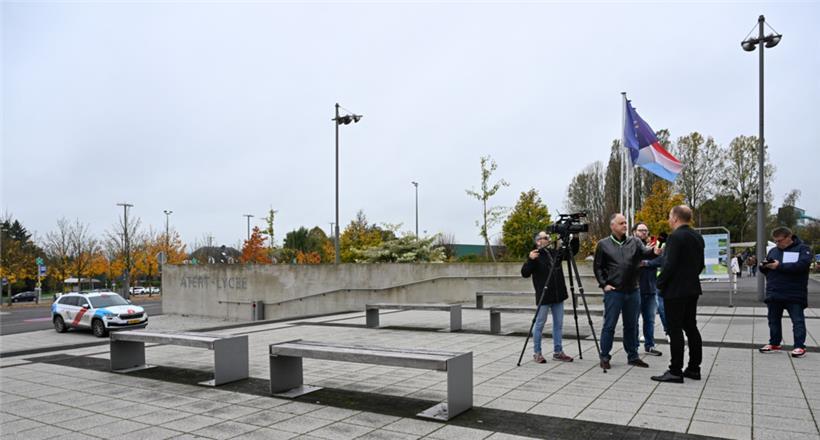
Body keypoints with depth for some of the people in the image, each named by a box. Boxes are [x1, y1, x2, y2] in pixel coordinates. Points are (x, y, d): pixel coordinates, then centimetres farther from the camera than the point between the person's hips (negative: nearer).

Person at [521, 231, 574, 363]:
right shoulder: (535, 256, -7)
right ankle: (536, 353, 9)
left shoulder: (555, 253, 10)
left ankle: (558, 352, 18)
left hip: (558, 295, 6)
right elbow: (525, 273, -14)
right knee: (540, 324, 0)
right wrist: (530, 260, -29)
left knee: (558, 324, 10)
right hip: (543, 296, -6)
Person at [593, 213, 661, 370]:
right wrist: (603, 284, -5)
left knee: (632, 326, 13)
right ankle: (605, 357, 12)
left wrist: (653, 251, -35)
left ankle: (633, 356, 25)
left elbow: (644, 252, -13)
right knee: (609, 325, 2)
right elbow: (597, 266, 4)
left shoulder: (634, 242, 6)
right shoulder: (603, 244, 0)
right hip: (613, 291, -3)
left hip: (633, 291, 3)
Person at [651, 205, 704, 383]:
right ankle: (694, 368, 20)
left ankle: (675, 371, -2)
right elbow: (701, 264, 16)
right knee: (691, 327, 14)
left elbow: (669, 265, -21)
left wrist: (660, 283, -10)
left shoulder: (675, 237, -17)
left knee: (675, 330, -5)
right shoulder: (697, 237, 11)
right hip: (692, 289, 9)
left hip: (675, 290, -9)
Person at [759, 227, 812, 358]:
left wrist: (779, 266, -21)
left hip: (794, 294, -6)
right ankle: (774, 344, 22)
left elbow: (802, 265, -21)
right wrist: (763, 267, -7)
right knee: (774, 320, 12)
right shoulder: (773, 251, 14)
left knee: (797, 320, 0)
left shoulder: (803, 248, -3)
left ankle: (800, 346, 6)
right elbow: (766, 270, 17)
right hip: (774, 294, 6)